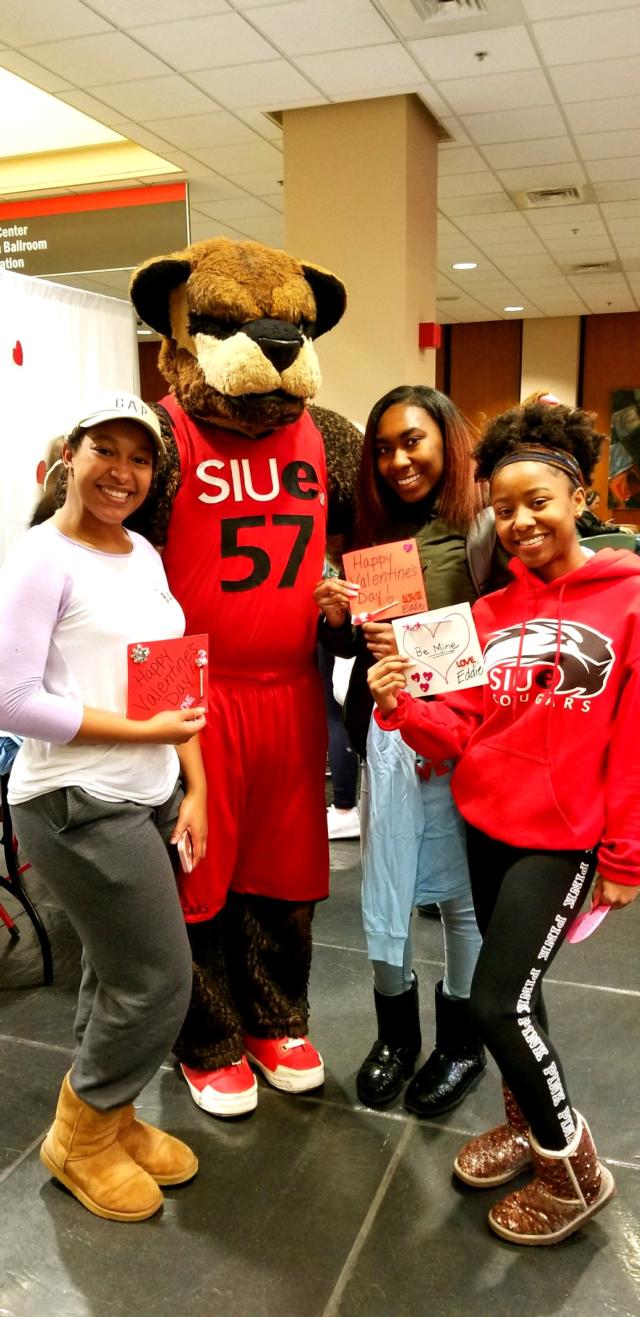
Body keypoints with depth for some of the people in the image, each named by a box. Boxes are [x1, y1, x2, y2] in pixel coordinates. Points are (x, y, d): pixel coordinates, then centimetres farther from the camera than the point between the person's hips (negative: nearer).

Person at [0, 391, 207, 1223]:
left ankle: (109, 1119, 39)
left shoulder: (145, 555, 10)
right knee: (160, 978, 0)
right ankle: (79, 1136, 25)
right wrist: (142, 731, -17)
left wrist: (194, 788, 6)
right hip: (79, 805, -7)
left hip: (150, 796, 7)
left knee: (120, 973, 17)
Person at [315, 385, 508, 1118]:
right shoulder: (374, 530, 9)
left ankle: (461, 1044, 34)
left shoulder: (486, 529, -7)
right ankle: (396, 1033, 37)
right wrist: (335, 618, -7)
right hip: (386, 736, 5)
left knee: (462, 895, 12)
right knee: (382, 894, 13)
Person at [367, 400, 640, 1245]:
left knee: (497, 1002, -6)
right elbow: (460, 733, 2)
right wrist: (401, 708, -17)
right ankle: (526, 1123, 44)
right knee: (516, 990, 19)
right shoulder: (491, 615, 4)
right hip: (484, 826, 5)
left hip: (563, 839, -5)